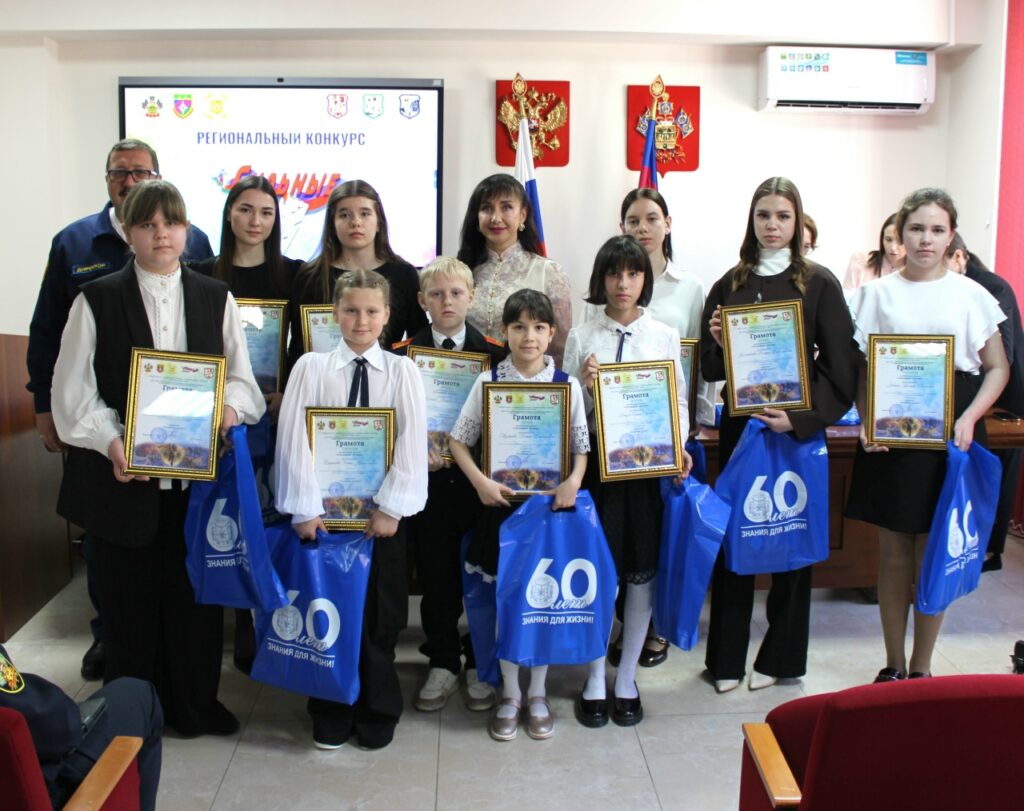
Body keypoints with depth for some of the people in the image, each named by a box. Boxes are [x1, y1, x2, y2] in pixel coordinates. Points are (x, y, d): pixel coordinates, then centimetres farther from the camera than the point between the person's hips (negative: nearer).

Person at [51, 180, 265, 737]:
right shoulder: (97, 300, 1)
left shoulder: (216, 298, 8)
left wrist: (230, 405, -15)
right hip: (123, 476, -2)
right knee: (128, 597, 8)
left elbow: (241, 378, 8)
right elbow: (73, 390, -4)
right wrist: (111, 443, -20)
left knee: (194, 592, 10)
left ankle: (194, 703, 27)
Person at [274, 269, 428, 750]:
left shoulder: (402, 371, 0)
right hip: (324, 511, 0)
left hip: (382, 512, 0)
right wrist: (304, 507, -11)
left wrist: (391, 508, -13)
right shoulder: (311, 367, -1)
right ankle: (331, 715, 26)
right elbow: (293, 439, -5)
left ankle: (377, 714, 26)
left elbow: (413, 444, -6)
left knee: (380, 615, 8)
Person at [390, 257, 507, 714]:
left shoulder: (494, 353, 2)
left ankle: (480, 663, 23)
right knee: (435, 575, 8)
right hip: (429, 478, 1)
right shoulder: (403, 354, 3)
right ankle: (442, 662, 23)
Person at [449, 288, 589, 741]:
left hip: (551, 501, 0)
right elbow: (459, 440, 0)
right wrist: (481, 482, -12)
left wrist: (573, 481, -16)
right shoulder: (488, 382, -3)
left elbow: (581, 446, 2)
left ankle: (537, 694, 26)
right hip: (501, 501, 0)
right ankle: (510, 694, 25)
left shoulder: (568, 385, -2)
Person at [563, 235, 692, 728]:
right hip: (598, 461, -1)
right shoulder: (581, 338, 2)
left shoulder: (665, 336, 5)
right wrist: (586, 386, -16)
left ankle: (627, 678, 23)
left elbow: (679, 401, 7)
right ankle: (595, 679, 19)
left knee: (642, 571, 7)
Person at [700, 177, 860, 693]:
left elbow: (842, 367, -5)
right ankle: (726, 657, 18)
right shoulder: (730, 285, 7)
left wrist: (801, 417, -17)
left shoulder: (819, 284, -1)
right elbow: (711, 370, 8)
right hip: (739, 428, 2)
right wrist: (718, 343, -13)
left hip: (797, 430, -2)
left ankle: (780, 657, 22)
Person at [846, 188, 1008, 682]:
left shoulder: (970, 294, 4)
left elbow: (998, 368, 6)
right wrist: (867, 420, -11)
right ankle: (893, 665, 20)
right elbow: (859, 369, 5)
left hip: (951, 438, 0)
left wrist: (969, 418, -10)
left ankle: (921, 667, 20)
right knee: (893, 552, 6)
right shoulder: (877, 293, 5)